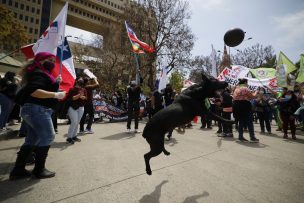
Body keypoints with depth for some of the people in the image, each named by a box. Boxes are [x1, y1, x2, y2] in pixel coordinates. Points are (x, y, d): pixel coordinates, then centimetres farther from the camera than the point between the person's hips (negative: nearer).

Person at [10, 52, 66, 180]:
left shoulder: (40, 73, 21)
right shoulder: (39, 73, -12)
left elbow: (44, 88, 19)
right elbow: (34, 91, -27)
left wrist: (56, 82, 10)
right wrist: (56, 94, -29)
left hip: (32, 109, 11)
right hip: (37, 109, -11)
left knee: (31, 140, 14)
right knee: (47, 137, -5)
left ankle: (18, 170, 20)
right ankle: (39, 170, 6)